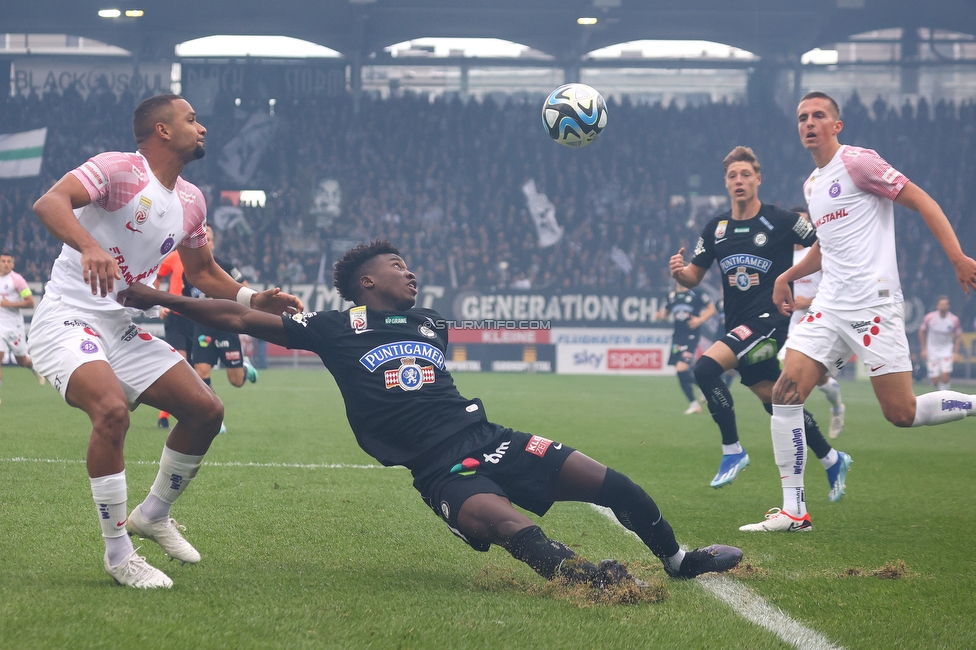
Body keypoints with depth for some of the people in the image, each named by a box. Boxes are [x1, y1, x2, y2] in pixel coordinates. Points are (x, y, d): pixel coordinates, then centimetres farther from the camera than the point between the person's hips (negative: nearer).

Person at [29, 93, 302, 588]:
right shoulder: (120, 169, -14)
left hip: (121, 326, 9)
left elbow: (202, 271, 25)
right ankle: (117, 553, -19)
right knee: (112, 409, -32)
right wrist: (88, 246, -48)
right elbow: (49, 203, -30)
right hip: (66, 320, -9)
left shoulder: (190, 201, 11)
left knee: (206, 410, 4)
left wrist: (254, 299, 8)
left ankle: (153, 515, 25)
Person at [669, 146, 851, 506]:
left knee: (706, 368, -24)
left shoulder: (781, 221, -8)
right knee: (773, 399, 12)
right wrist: (679, 271, -10)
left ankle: (732, 450, -11)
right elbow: (694, 276, 11)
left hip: (769, 319, -7)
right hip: (738, 324, 7)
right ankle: (831, 459, 29)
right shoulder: (715, 228, 7)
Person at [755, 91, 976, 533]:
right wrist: (787, 276, 28)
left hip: (874, 305, -7)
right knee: (786, 392, -8)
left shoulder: (857, 162, -5)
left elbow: (921, 200, -9)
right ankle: (793, 511, -3)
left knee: (901, 413, -11)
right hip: (830, 306, 7)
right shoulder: (812, 184, 19)